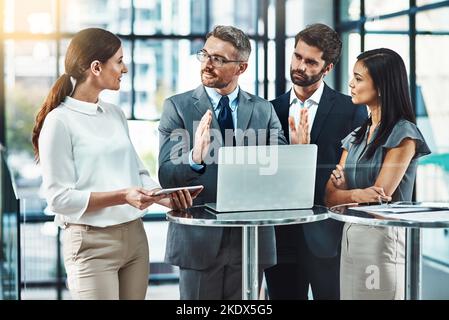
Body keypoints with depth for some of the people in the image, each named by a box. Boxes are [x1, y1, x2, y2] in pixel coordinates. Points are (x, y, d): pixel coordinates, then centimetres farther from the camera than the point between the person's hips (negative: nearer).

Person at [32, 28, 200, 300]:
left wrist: (168, 198, -5)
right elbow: (59, 198, -12)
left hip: (135, 235, 6)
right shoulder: (59, 122, -9)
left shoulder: (116, 114, 11)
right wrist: (122, 196, -21)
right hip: (92, 242, -6)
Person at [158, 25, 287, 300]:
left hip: (251, 237, 2)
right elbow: (166, 176, -9)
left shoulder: (264, 110, 6)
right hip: (199, 238, -2)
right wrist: (195, 158, -30)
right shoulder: (177, 107, -1)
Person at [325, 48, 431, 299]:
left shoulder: (403, 134, -8)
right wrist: (356, 194, -14)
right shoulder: (356, 136, 13)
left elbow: (380, 196, -14)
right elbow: (331, 196, 5)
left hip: (384, 236, -7)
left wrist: (344, 192, -2)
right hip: (350, 235, 7)